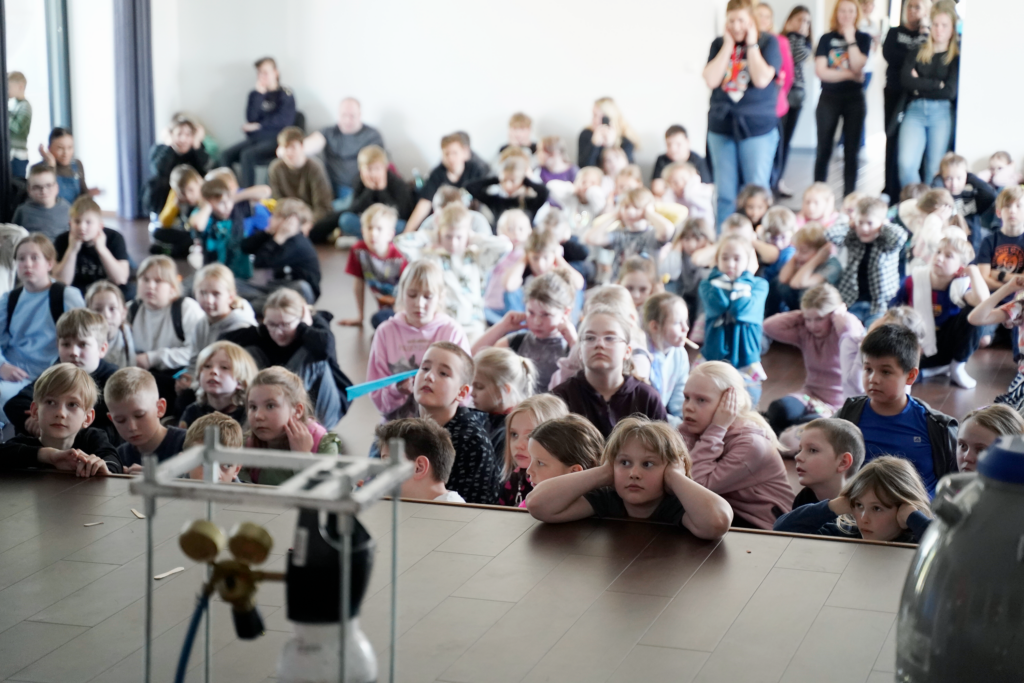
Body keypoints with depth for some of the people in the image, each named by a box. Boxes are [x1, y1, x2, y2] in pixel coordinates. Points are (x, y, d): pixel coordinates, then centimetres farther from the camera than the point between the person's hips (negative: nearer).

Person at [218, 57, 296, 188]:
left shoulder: (285, 95, -1)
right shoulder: (255, 94, 12)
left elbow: (285, 121, -12)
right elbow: (251, 118, -1)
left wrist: (258, 126, -5)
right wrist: (259, 94, -9)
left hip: (275, 140, -6)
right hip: (255, 139, 6)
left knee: (247, 155, -32)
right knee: (226, 155, -19)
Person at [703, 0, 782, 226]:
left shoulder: (768, 42, -1)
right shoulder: (719, 44, 7)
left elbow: (762, 80, -15)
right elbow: (711, 80, -7)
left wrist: (751, 45, -11)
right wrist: (728, 45, -7)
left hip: (757, 127, -3)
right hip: (722, 125, 3)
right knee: (725, 194, 5)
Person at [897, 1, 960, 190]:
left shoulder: (957, 57, 5)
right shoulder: (916, 53, 14)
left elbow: (950, 91, -6)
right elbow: (906, 80, -4)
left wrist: (921, 85, -2)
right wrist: (937, 84, -8)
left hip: (941, 112, -1)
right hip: (915, 111, 2)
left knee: (934, 169, -1)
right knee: (906, 163, -16)